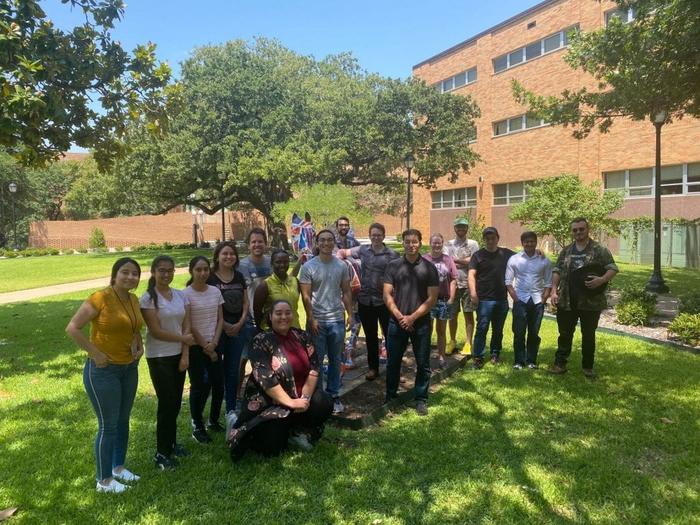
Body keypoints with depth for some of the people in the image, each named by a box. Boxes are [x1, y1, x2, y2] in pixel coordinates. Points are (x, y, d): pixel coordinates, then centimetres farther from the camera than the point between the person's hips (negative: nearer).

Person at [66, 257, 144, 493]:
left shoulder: (134, 300, 3)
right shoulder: (101, 297, -19)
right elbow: (72, 328, -19)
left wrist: (140, 345, 2)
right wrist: (95, 353, -20)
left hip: (129, 368, 7)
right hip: (103, 370, -7)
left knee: (123, 421, 19)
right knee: (108, 426, 3)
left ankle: (118, 467, 37)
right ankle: (104, 480, 21)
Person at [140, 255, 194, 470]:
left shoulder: (181, 296, 5)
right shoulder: (148, 298, -10)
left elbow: (186, 327, 2)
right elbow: (156, 331, -15)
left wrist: (185, 355, -5)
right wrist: (183, 338, -8)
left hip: (178, 355, 5)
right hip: (159, 358, -5)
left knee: (176, 403, 12)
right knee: (167, 403, -3)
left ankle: (171, 443, 30)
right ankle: (162, 453, 11)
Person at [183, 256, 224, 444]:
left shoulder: (215, 291, 3)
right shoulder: (186, 294, -11)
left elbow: (220, 320, 5)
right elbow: (188, 326, -12)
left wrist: (214, 343, -8)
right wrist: (205, 347, -9)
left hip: (214, 346, 5)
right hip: (195, 347, -4)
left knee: (219, 385, 7)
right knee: (200, 387, 2)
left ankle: (214, 421, 28)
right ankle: (197, 427, 20)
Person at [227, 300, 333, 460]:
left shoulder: (301, 336, 1)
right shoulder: (261, 341, -13)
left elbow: (314, 367, -2)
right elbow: (266, 379, -20)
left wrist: (305, 397, -15)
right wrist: (291, 403, -22)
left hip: (299, 395, 5)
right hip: (269, 401, -4)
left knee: (324, 405, -19)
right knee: (272, 446, -14)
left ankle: (297, 432, 6)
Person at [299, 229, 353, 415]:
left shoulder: (341, 265, 3)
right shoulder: (308, 267, -7)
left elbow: (346, 292, 7)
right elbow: (306, 296, -8)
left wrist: (350, 313, 1)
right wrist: (311, 319, -13)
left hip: (337, 320, 3)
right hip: (317, 321, -3)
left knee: (335, 360, 13)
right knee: (316, 360, 7)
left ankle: (334, 395, 26)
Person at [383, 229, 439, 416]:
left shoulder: (429, 268, -2)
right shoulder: (393, 266, 1)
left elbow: (432, 298, -5)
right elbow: (387, 295, -1)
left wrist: (412, 317, -12)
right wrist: (399, 316, -12)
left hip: (421, 323, -1)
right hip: (397, 322, 1)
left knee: (423, 364, 8)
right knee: (393, 362, 11)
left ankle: (421, 399, 24)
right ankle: (390, 396, 28)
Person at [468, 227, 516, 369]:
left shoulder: (506, 254, 9)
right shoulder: (478, 255, -1)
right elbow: (472, 275, -7)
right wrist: (473, 293, -19)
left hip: (502, 299, 4)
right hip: (484, 299, -4)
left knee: (498, 329, 14)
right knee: (482, 328, -5)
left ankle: (495, 353, 28)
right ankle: (478, 357, 0)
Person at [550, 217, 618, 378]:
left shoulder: (600, 250, -1)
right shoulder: (566, 251, 10)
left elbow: (613, 268, -3)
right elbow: (557, 271, 11)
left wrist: (602, 280, -22)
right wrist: (554, 290, 0)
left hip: (591, 301, -2)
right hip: (566, 301, 3)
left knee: (588, 335, 8)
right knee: (565, 333, 9)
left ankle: (588, 366, 21)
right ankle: (560, 364, 17)